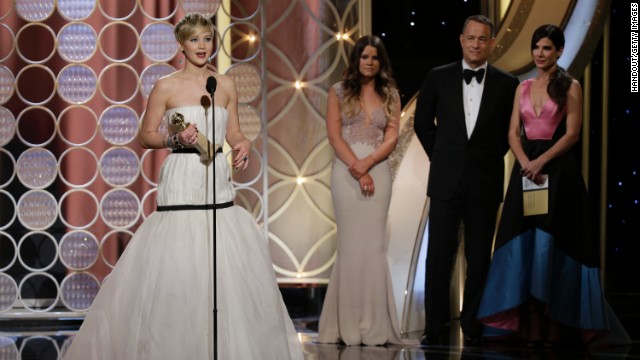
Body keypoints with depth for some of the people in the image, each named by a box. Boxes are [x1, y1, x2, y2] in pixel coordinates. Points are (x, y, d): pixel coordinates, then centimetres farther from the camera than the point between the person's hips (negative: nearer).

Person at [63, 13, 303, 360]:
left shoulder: (225, 85, 10)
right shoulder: (166, 87, -1)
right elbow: (146, 136, 3)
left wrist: (242, 145, -4)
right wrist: (176, 139, -14)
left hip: (218, 181, 4)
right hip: (182, 180, -4)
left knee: (234, 266, 2)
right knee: (177, 267, -8)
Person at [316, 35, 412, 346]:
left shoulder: (390, 95, 11)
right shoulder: (339, 92, 6)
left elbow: (392, 138, 2)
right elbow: (334, 136, -2)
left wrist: (367, 164, -13)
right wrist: (356, 169, -12)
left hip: (378, 172, 1)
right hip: (346, 172, -1)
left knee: (374, 244, -1)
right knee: (351, 243, -1)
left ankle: (374, 325, 1)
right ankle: (348, 324, 3)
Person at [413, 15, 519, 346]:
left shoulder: (507, 84, 0)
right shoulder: (438, 78, 2)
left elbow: (511, 130, 12)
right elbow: (423, 122, 13)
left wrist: (491, 158, 9)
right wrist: (440, 157, 11)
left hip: (485, 182, 0)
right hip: (446, 181, 0)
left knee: (479, 257, 6)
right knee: (439, 255, -1)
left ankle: (472, 325, 16)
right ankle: (434, 326, 6)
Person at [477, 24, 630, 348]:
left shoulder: (570, 87, 0)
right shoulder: (523, 88, 13)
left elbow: (572, 133, -8)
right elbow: (513, 133, 7)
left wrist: (541, 161, -18)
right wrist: (526, 163, -11)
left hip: (557, 170, -5)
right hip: (526, 170, 5)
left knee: (552, 244, -6)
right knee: (524, 243, 0)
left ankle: (555, 326, 0)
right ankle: (530, 326, 2)